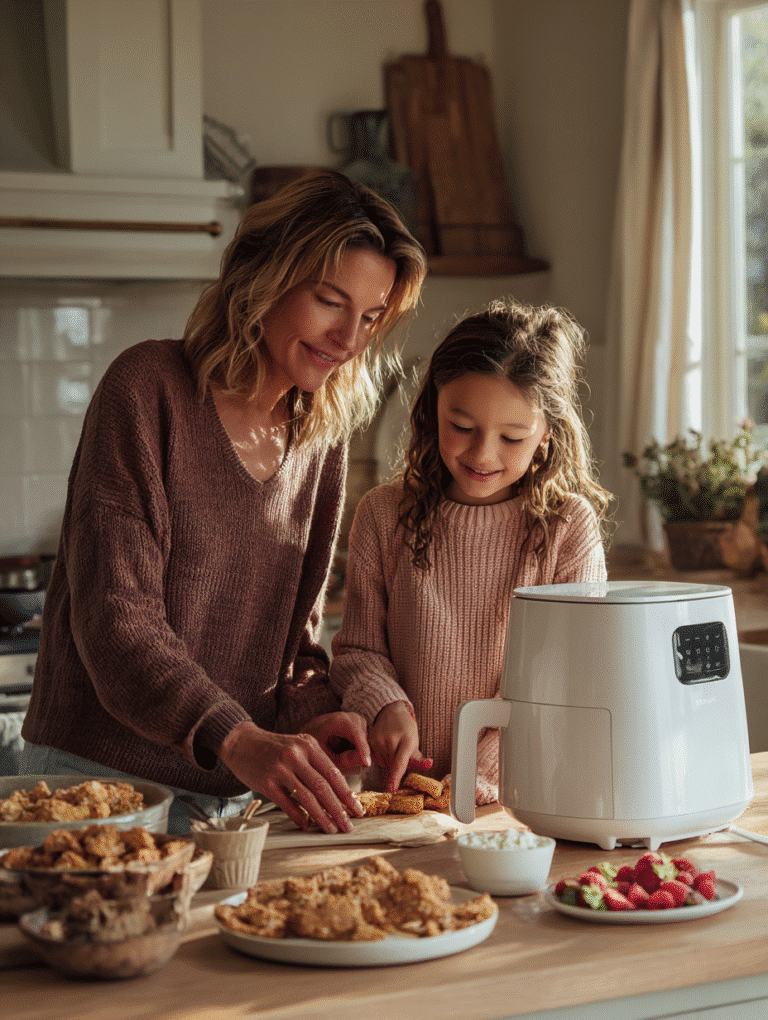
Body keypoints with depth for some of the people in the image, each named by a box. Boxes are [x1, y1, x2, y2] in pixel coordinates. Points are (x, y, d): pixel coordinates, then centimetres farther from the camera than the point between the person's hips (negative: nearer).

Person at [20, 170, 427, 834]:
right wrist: (238, 740, -33)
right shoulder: (150, 387, -12)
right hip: (102, 778, -5)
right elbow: (115, 613, -20)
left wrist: (308, 714, -9)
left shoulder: (323, 436, 7)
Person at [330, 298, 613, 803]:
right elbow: (359, 648, 11)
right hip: (400, 794, -1)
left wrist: (488, 767, -14)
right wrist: (385, 706, -10)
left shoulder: (570, 526, -1)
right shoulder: (383, 515, 5)